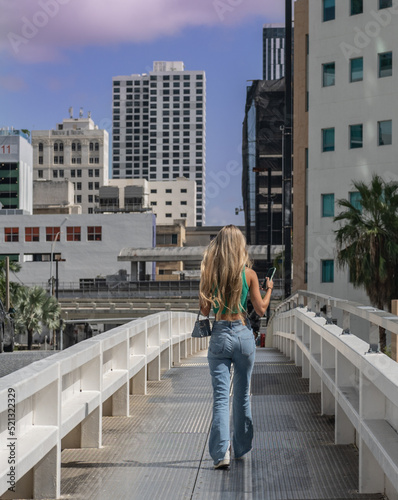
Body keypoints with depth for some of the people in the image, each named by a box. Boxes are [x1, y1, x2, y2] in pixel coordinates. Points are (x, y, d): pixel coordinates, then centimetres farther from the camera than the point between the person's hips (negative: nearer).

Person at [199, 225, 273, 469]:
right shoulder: (249, 274, -4)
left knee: (221, 396, -1)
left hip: (219, 336, 0)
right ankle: (241, 448, 27)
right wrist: (269, 289, 17)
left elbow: (205, 310, 1)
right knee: (243, 395, 15)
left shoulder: (210, 273, -3)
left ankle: (221, 452, -13)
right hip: (244, 334, 1)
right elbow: (261, 309, 0)